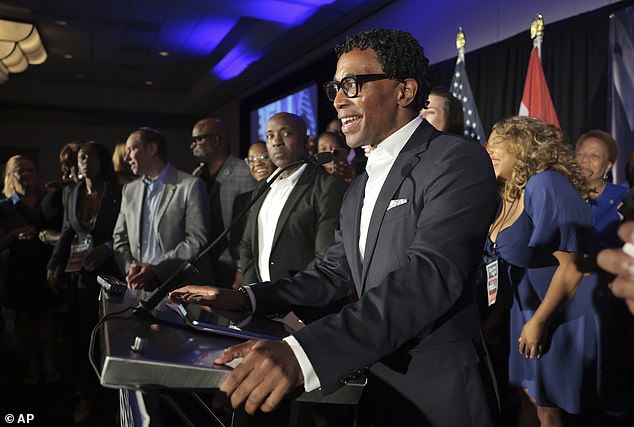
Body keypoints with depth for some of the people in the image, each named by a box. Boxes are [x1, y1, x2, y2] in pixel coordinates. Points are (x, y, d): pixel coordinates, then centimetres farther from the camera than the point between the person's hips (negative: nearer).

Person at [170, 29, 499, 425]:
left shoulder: (458, 161, -16)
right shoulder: (359, 189, 12)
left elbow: (430, 274, -29)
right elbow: (334, 273, 14)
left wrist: (303, 351, -39)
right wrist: (244, 298, 2)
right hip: (376, 389, 8)